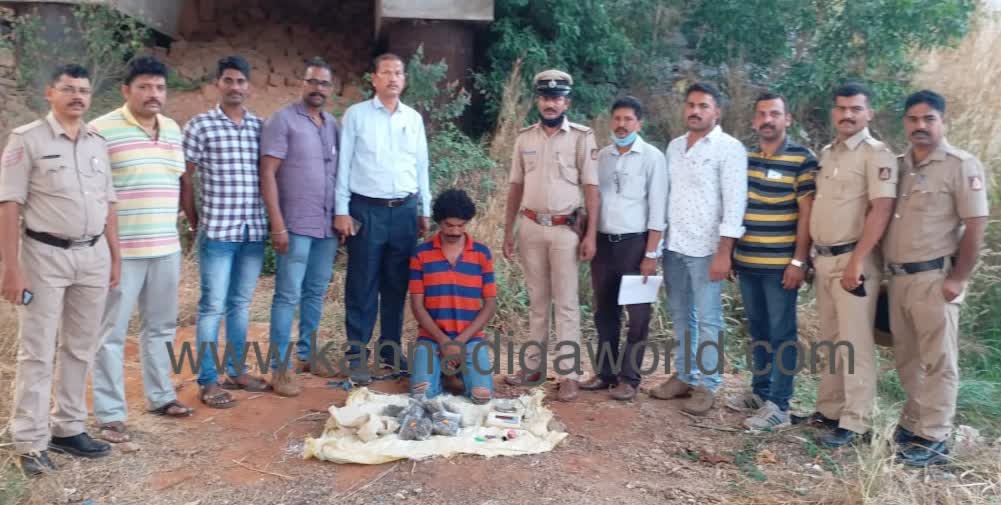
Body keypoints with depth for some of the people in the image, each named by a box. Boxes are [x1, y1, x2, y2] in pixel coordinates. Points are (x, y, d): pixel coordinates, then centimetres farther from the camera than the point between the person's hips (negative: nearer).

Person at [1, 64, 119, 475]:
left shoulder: (97, 143, 11)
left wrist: (115, 257, 12)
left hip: (92, 256, 5)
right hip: (45, 255, -5)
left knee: (80, 348, 11)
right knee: (37, 351, 1)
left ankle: (68, 429, 23)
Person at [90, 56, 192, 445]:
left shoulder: (173, 129, 11)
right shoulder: (102, 129, -9)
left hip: (166, 247, 7)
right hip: (120, 249, -6)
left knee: (161, 326, 17)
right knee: (112, 332, 2)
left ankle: (160, 396, 31)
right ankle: (110, 414, 10)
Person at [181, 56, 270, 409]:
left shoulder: (261, 126, 9)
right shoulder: (200, 126, -3)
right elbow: (185, 178, 1)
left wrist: (271, 221, 9)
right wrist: (194, 223, 2)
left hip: (254, 230, 4)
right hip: (217, 230, -4)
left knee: (241, 303, 14)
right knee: (213, 306, 1)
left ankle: (236, 370, 26)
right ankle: (208, 381, 9)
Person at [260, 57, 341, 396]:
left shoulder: (333, 124, 12)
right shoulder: (283, 120, -5)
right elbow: (267, 174, -9)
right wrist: (278, 225, -15)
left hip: (328, 226, 6)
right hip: (295, 226, -6)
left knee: (316, 294, 13)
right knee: (288, 296, -2)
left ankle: (307, 354, 25)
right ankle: (279, 368, 4)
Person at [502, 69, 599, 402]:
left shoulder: (581, 136, -4)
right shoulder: (525, 137, 8)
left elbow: (591, 188, -6)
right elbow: (516, 187, 11)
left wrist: (591, 234, -12)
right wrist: (508, 230, 8)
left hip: (565, 228, -4)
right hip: (530, 227, 4)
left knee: (566, 302, -1)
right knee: (537, 300, 12)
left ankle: (569, 375, 3)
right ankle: (533, 366, 20)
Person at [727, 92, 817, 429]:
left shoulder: (802, 159, -6)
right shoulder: (743, 157, 10)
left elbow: (807, 213, -9)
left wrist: (799, 261, -13)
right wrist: (730, 253, 13)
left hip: (781, 264, -5)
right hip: (747, 262, 6)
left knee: (781, 333, 1)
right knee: (757, 331, 15)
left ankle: (778, 405, 7)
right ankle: (759, 392, 27)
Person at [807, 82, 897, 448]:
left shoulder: (876, 154, -8)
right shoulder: (826, 154, 15)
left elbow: (882, 209, -17)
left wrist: (857, 261, -22)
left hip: (854, 259, -7)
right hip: (824, 258, 8)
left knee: (855, 342, -4)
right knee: (829, 340, 13)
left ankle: (853, 422, 2)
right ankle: (828, 409, 23)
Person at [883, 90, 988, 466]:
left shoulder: (962, 166, -7)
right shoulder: (897, 165, 12)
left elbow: (975, 226, -11)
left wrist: (958, 279, -15)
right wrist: (887, 271, 13)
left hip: (935, 278, -6)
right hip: (898, 277, 6)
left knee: (937, 361, 2)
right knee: (907, 358, 15)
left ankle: (933, 438, 9)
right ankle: (913, 422, 28)